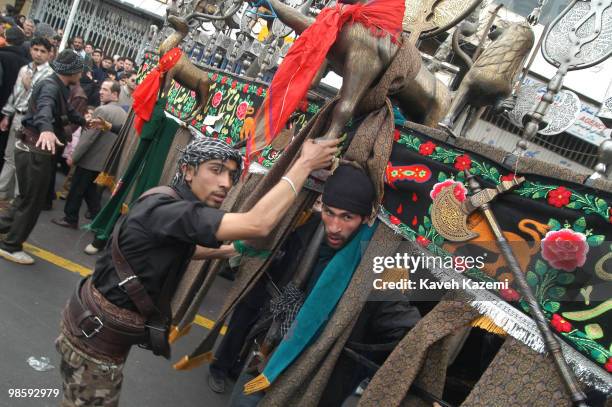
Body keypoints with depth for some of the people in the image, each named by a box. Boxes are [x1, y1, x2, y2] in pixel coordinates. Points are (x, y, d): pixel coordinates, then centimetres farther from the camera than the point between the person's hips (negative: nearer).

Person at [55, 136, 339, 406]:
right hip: (96, 333, -9)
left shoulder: (169, 205, 2)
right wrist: (305, 164, -30)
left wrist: (231, 249, 12)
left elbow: (179, 250, 23)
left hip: (101, 325, 9)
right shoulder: (164, 209, -30)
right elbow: (257, 224, -40)